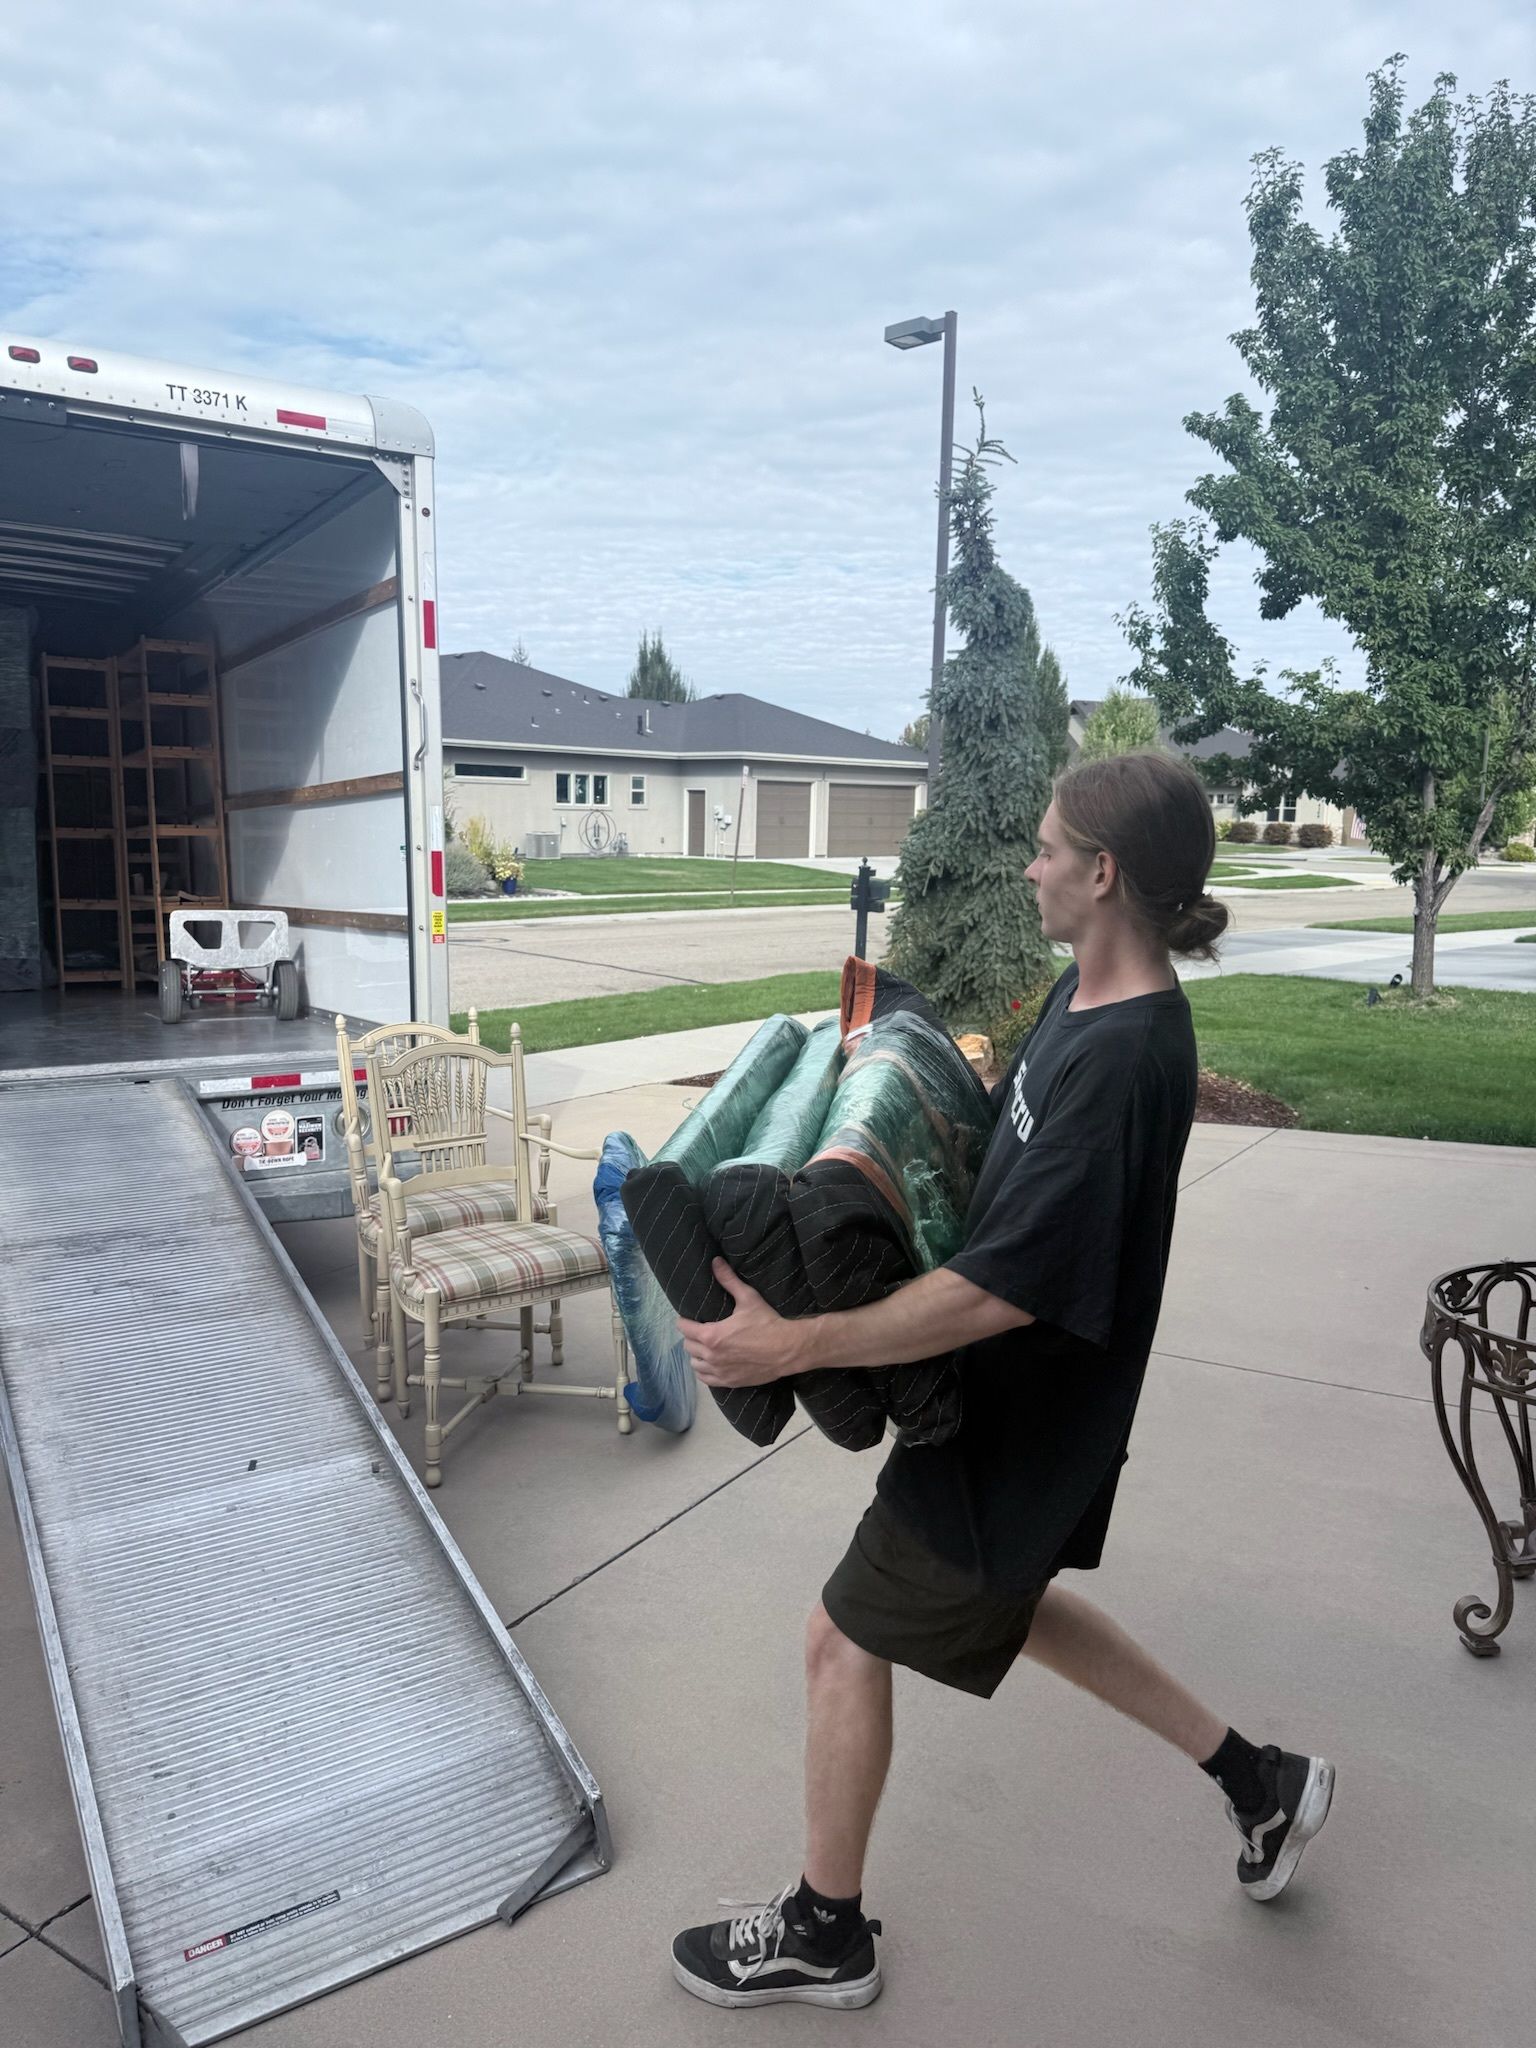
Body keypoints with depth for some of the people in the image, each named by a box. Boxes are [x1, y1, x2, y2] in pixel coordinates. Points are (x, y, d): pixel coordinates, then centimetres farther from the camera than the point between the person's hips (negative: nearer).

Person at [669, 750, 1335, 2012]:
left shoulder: (1123, 1063, -31)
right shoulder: (1087, 992, -2)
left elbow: (1000, 1293, -32)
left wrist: (791, 1344, -31)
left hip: (1019, 1420, -9)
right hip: (1034, 1399, 9)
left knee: (848, 1641, 8)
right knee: (1012, 1603, 29)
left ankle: (825, 1934, 33)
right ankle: (1257, 1780, 43)